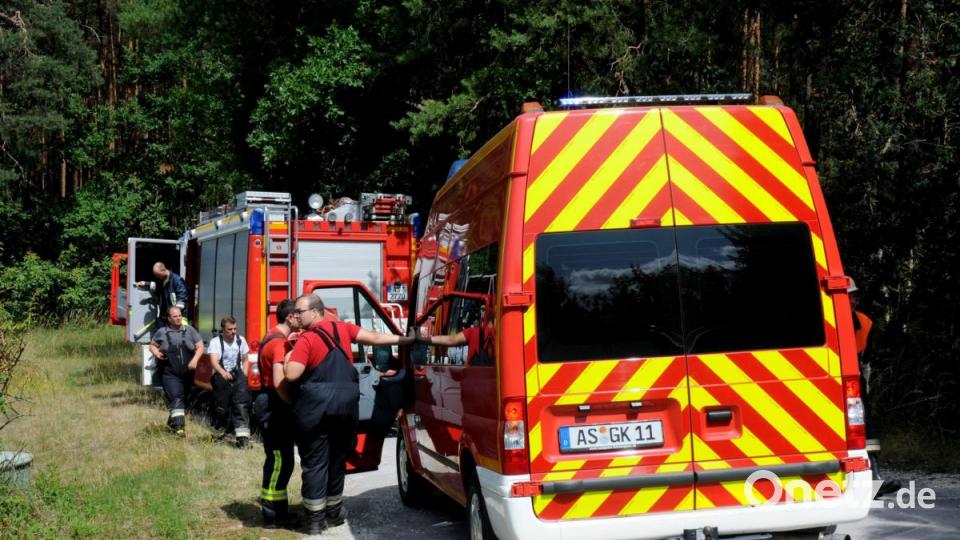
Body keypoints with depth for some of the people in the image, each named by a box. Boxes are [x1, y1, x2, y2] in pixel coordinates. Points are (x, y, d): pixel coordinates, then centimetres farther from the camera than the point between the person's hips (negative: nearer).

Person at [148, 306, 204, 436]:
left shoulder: (189, 330, 5)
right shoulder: (162, 332, 3)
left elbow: (200, 346, 3)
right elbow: (152, 345, 16)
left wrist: (195, 359, -14)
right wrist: (156, 352, -7)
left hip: (187, 373, 3)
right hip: (170, 373, -3)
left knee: (184, 399, 15)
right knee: (176, 397, -17)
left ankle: (172, 420, 37)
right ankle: (178, 426, -22)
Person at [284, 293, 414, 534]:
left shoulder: (306, 339, -10)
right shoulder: (343, 329, 7)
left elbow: (291, 375, -17)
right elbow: (374, 338, 6)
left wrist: (289, 359, 3)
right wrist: (407, 339, 13)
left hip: (315, 407, -5)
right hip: (344, 405, 5)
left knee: (314, 463, 2)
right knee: (336, 459, 18)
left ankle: (316, 518, 1)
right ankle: (333, 511, 27)